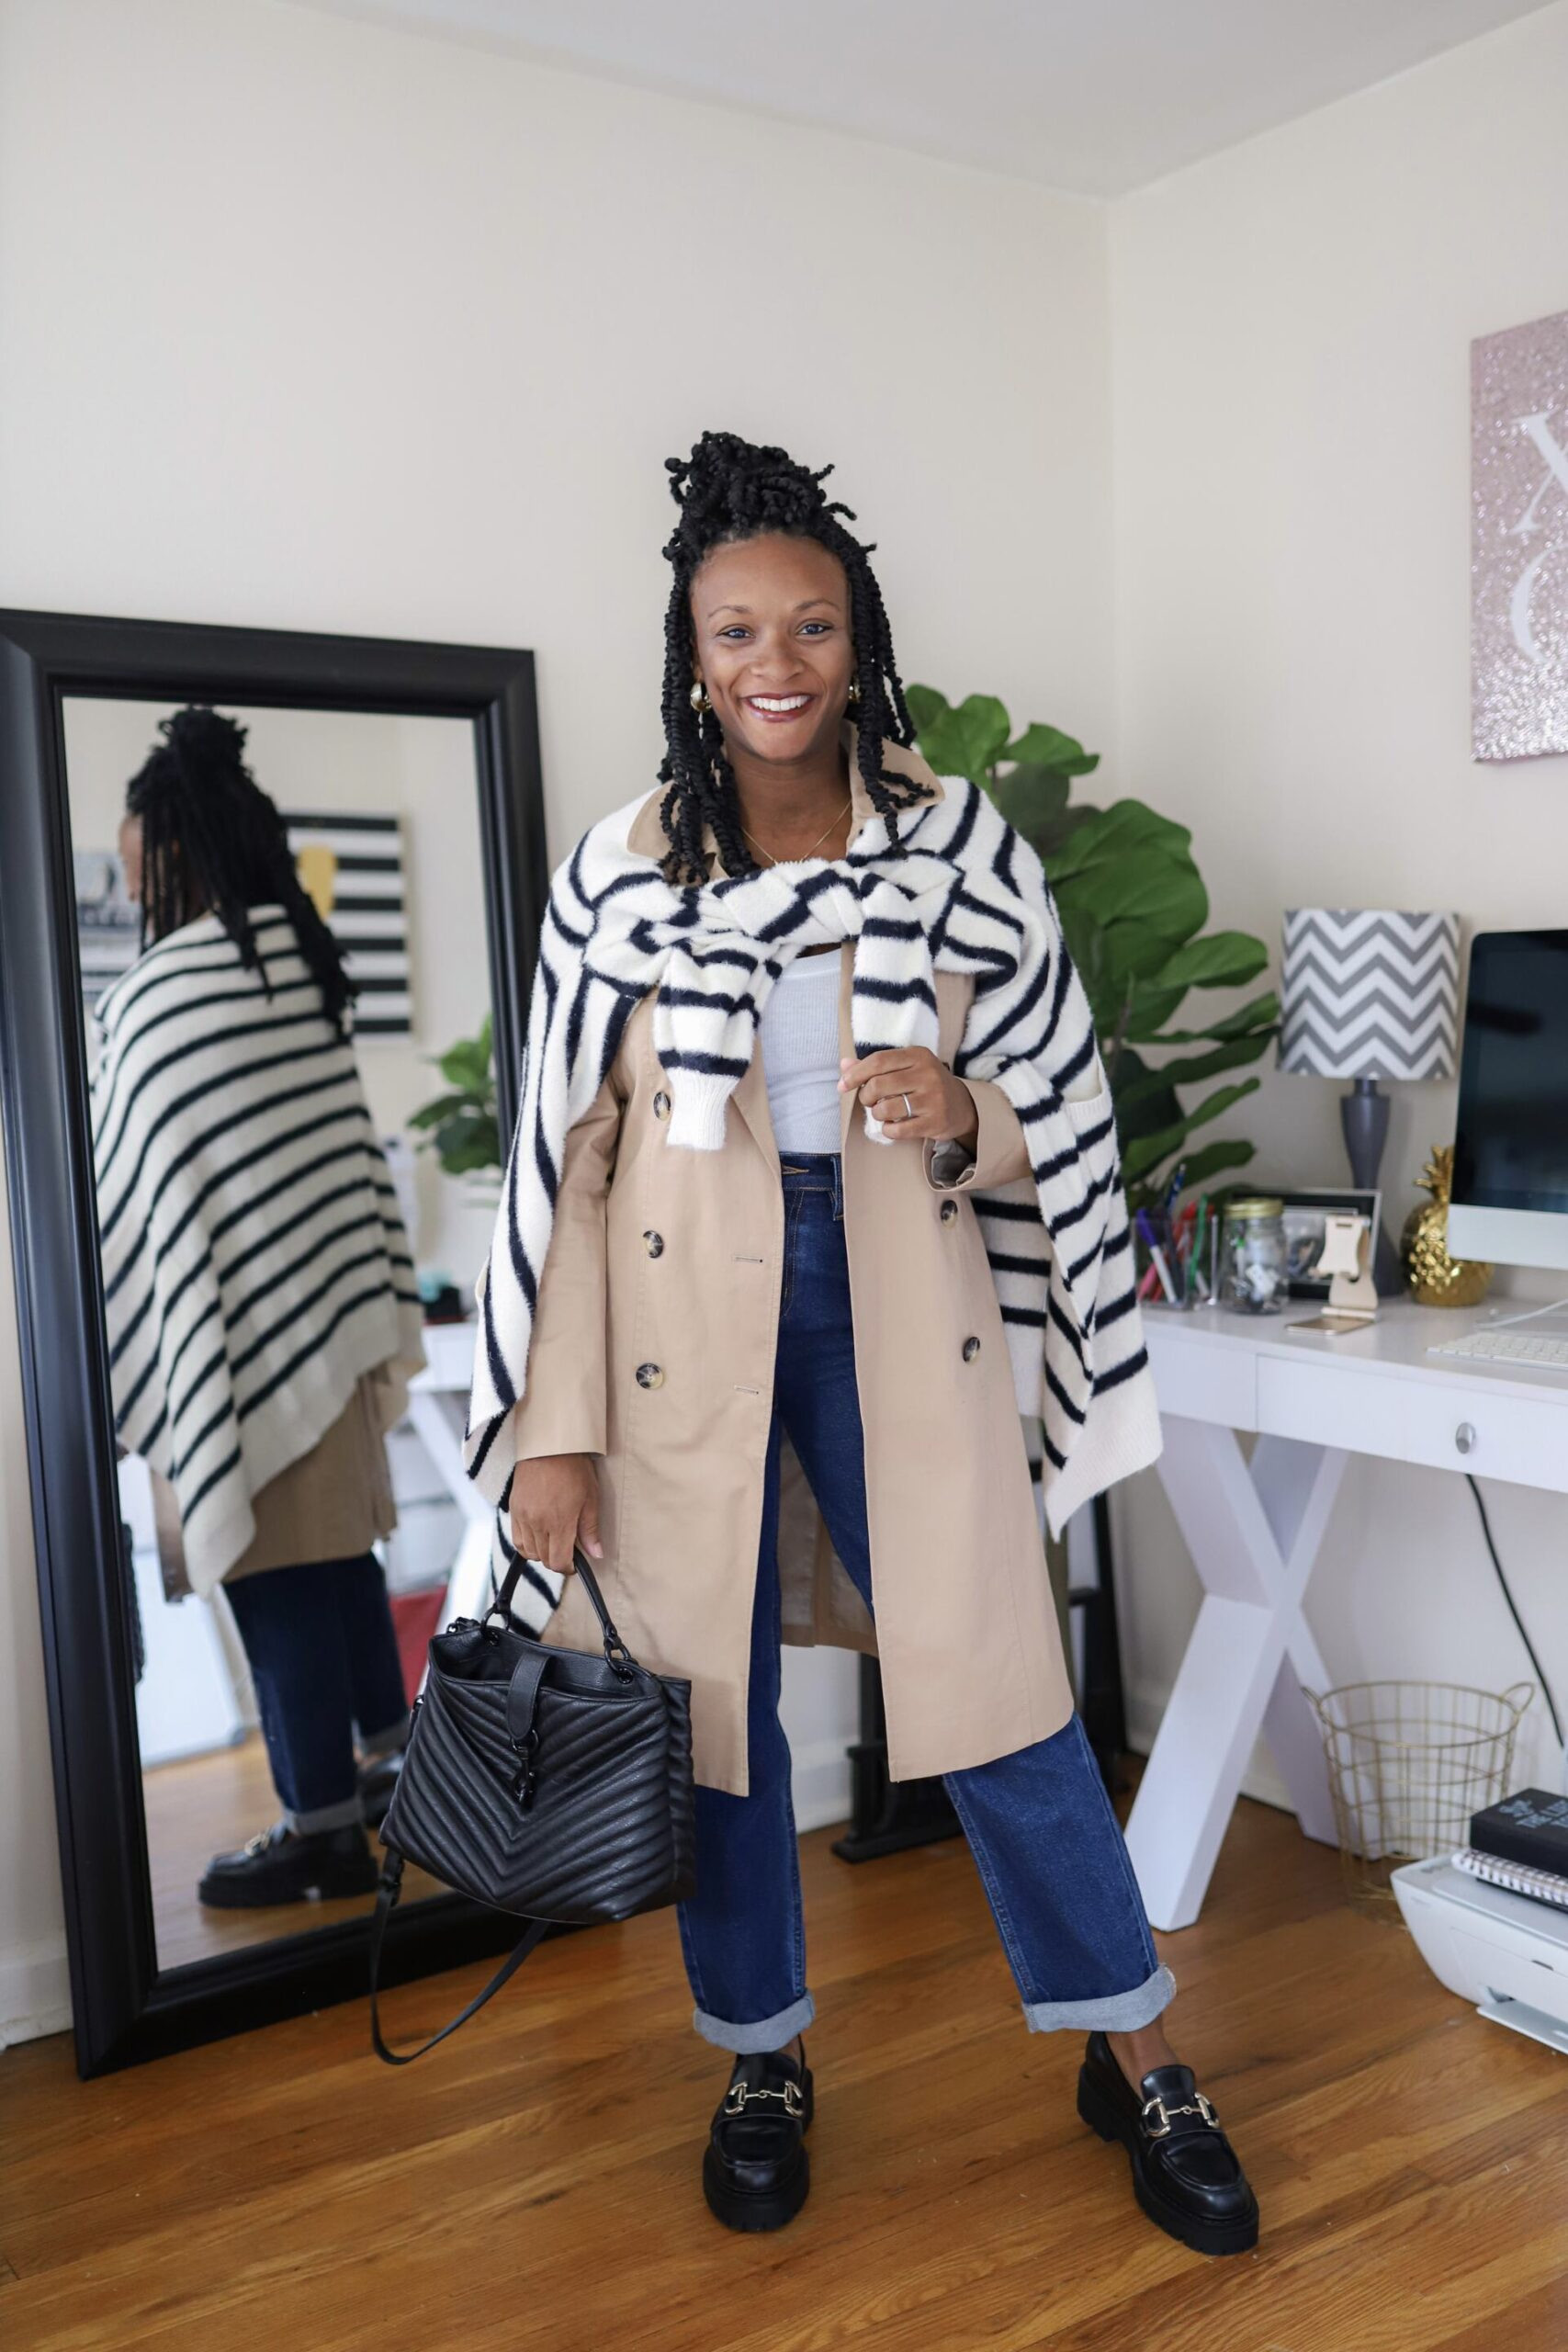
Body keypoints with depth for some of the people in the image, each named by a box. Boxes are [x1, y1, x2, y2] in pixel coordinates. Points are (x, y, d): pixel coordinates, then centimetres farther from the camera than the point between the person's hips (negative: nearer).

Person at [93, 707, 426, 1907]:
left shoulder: (162, 991, -16)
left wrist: (131, 1359, -5)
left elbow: (149, 1189, -13)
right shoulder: (302, 957, 8)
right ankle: (392, 1758, 31)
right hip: (333, 1304, 8)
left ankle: (324, 1828, 10)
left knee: (273, 1574, 1)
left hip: (238, 1326, -8)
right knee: (336, 1549, 18)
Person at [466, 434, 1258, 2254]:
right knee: (709, 1683, 10)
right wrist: (550, 1431, -4)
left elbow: (1062, 1113, 6)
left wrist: (958, 1116, -18)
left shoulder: (965, 847, -2)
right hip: (687, 1321, 1)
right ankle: (764, 2061, 33)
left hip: (901, 1310, 0)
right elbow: (562, 1155, -2)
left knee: (990, 1679, 3)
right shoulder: (619, 871, -3)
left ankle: (1138, 2068, 24)